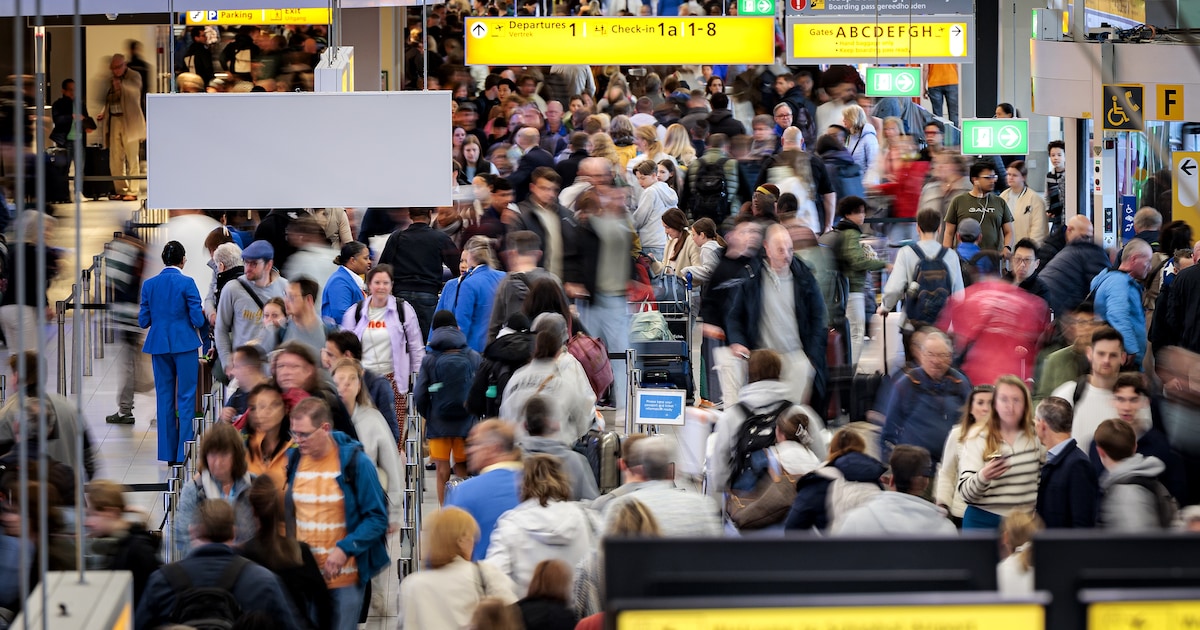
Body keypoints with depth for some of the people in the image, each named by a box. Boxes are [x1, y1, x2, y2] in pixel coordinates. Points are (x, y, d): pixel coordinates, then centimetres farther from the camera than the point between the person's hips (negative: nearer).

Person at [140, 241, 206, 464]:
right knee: (186, 398, 1)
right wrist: (198, 318, 13)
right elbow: (198, 320, -11)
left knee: (164, 398, 9)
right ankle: (185, 452, -2)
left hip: (159, 345, 4)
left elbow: (143, 321, 4)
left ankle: (168, 453, 10)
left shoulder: (149, 284, 2)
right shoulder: (186, 283, -10)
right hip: (184, 344, -4)